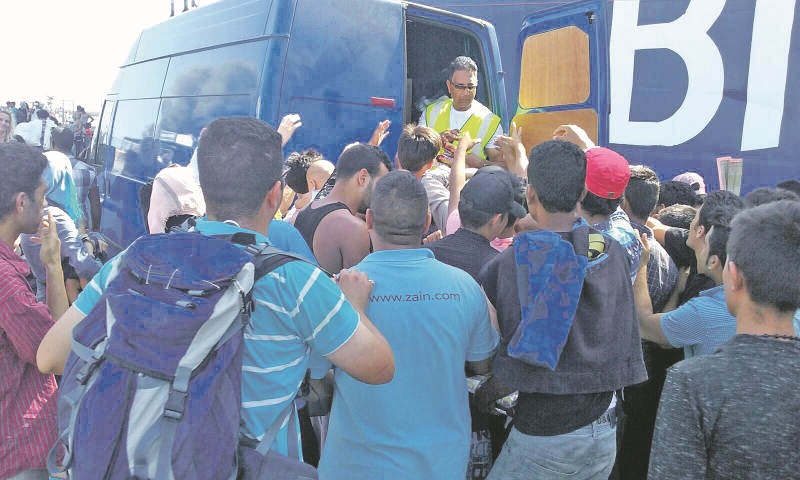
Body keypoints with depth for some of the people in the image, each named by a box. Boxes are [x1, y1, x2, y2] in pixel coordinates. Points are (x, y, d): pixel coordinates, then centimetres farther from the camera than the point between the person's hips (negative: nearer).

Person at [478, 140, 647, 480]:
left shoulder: (506, 264, -17)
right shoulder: (614, 254, -5)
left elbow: (510, 374, -16)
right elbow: (625, 347, 4)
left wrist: (482, 396, 1)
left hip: (541, 438, -4)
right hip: (602, 432, 4)